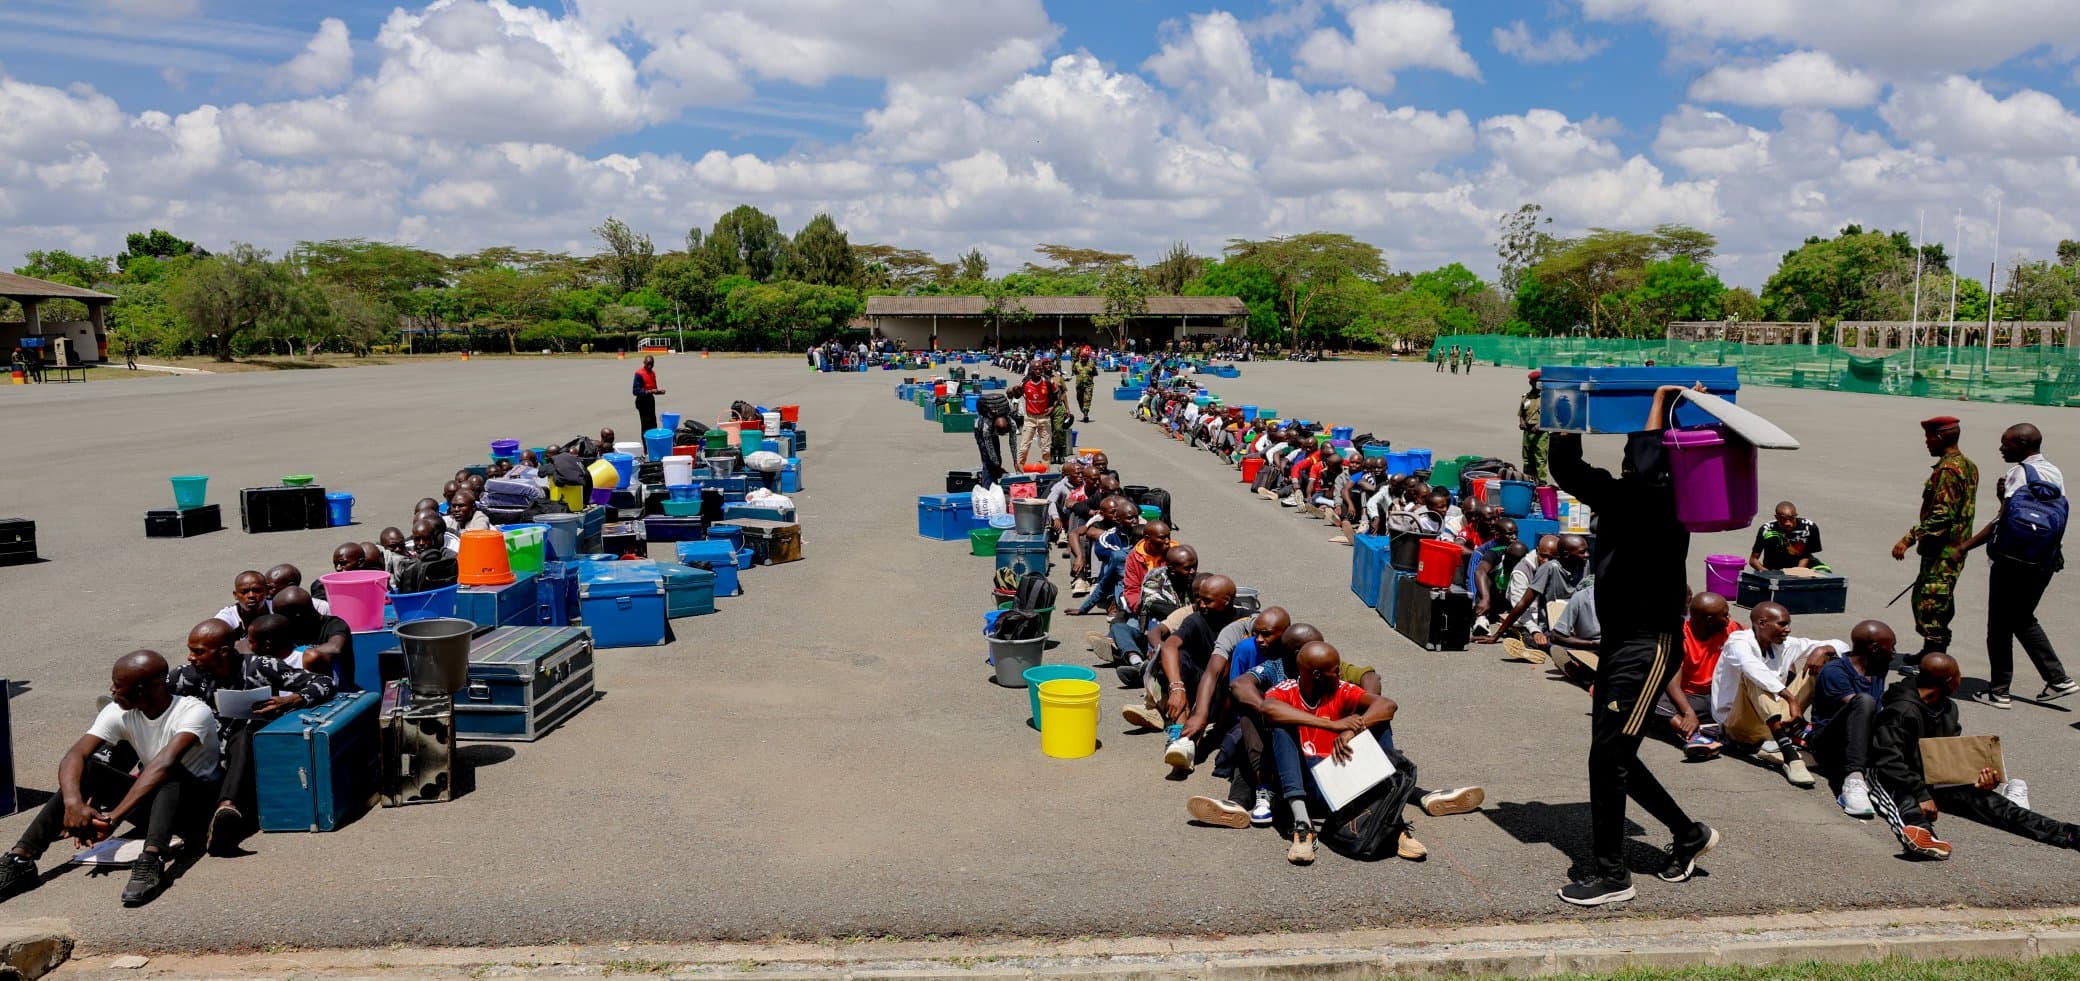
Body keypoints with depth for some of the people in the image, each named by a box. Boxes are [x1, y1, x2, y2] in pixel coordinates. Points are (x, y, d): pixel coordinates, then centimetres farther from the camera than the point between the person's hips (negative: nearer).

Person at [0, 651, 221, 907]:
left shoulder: (194, 712, -22)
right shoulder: (119, 713, -5)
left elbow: (164, 763, -37)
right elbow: (75, 755, -17)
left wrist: (114, 817, -44)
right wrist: (73, 803, -37)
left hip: (196, 806, -5)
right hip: (150, 800, 5)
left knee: (171, 771, -36)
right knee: (85, 769, -15)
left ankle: (151, 861, -53)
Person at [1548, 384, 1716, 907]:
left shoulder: (1669, 500, -15)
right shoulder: (1620, 496, 8)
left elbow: (1642, 472, -35)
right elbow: (1568, 470, 14)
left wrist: (1659, 403, -24)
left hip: (1650, 644, -9)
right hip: (1616, 640, 9)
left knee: (1608, 756, -8)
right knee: (1614, 756, 16)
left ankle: (1611, 874, 5)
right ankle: (1689, 834, 35)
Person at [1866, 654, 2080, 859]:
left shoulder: (1948, 708, 11)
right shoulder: (1901, 710, -19)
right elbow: (1888, 760, -26)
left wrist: (1977, 778, -12)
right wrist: (1920, 794, -35)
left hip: (1933, 779, 7)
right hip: (1894, 780, -7)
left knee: (1983, 798, -18)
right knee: (1908, 801, -42)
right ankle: (1915, 829, -78)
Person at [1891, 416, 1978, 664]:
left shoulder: (1947, 470, -18)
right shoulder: (1968, 466, 13)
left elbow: (1941, 515, -25)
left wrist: (1909, 538, -23)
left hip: (1941, 552, -10)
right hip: (1955, 548, 10)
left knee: (1932, 605, -5)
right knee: (1923, 598, 19)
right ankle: (1932, 652, 29)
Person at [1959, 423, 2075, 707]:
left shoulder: (2020, 473, -14)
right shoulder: (2055, 474, 9)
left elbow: (2003, 520, -19)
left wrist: (1964, 547, -17)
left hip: (2012, 563, -8)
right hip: (2045, 562, 8)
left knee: (2000, 626, 3)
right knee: (2023, 620, 22)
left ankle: (1999, 691, 8)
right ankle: (2058, 679, 16)